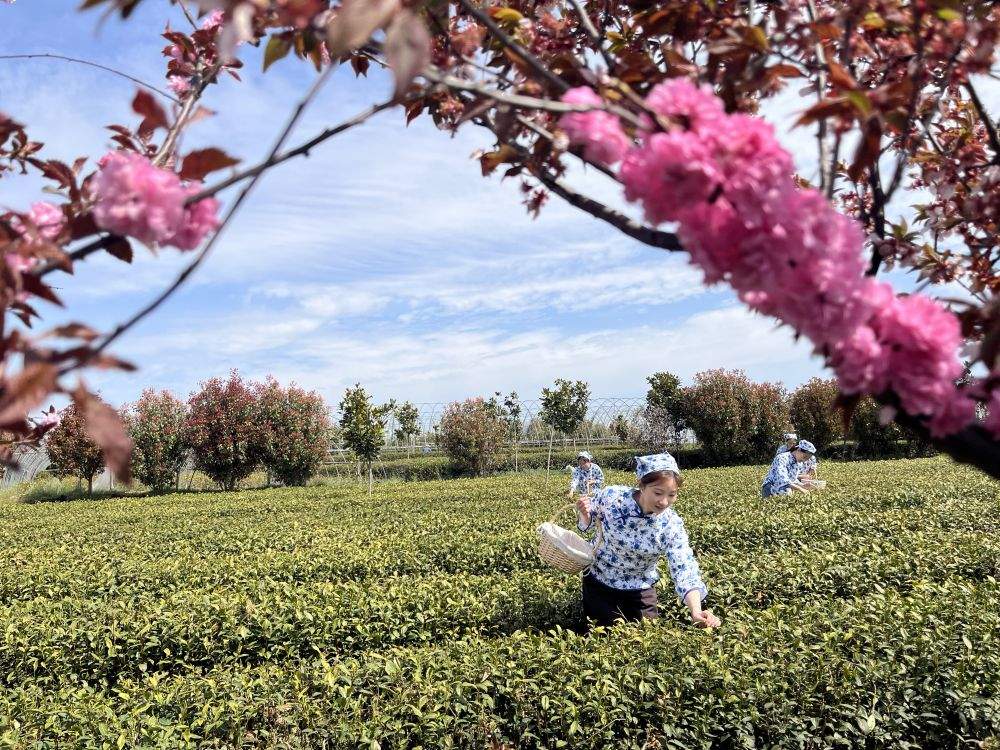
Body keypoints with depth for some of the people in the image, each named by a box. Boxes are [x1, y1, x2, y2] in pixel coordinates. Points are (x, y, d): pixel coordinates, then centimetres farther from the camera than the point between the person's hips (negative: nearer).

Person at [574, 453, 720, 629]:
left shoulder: (672, 526, -22)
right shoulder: (611, 497, -23)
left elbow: (684, 570, -27)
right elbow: (588, 522, -2)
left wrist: (696, 611, -43)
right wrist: (584, 514, -27)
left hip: (640, 589, 1)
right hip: (598, 581, -1)